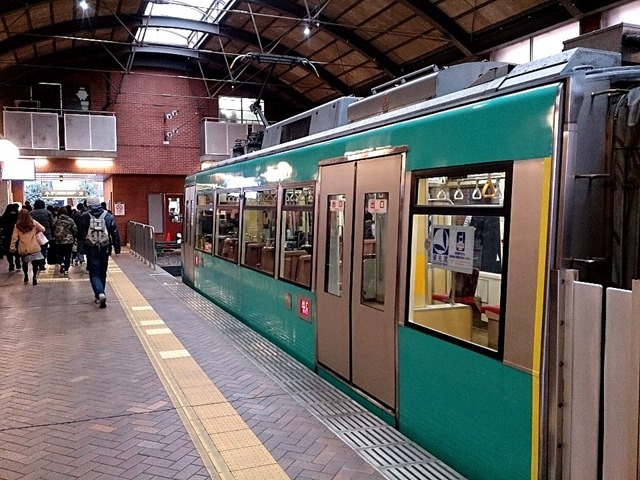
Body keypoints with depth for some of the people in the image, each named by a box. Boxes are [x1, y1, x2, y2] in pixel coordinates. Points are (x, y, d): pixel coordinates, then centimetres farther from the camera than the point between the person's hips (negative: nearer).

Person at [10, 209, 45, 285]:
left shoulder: (18, 225, -2)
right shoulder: (33, 223, -4)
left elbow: (14, 237, -3)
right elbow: (43, 229, 3)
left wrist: (12, 247, 4)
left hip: (23, 249, 1)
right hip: (34, 247, -1)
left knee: (25, 262, 21)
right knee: (35, 263, 5)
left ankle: (26, 276, 26)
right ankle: (35, 277, -5)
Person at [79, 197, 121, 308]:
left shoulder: (85, 218, -6)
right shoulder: (108, 216, 1)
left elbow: (80, 235, -1)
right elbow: (115, 233, 0)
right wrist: (117, 248, 5)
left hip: (91, 250, -2)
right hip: (105, 249, 3)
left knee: (94, 274, 1)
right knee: (102, 273, 17)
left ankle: (100, 294, -21)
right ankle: (99, 295, 25)